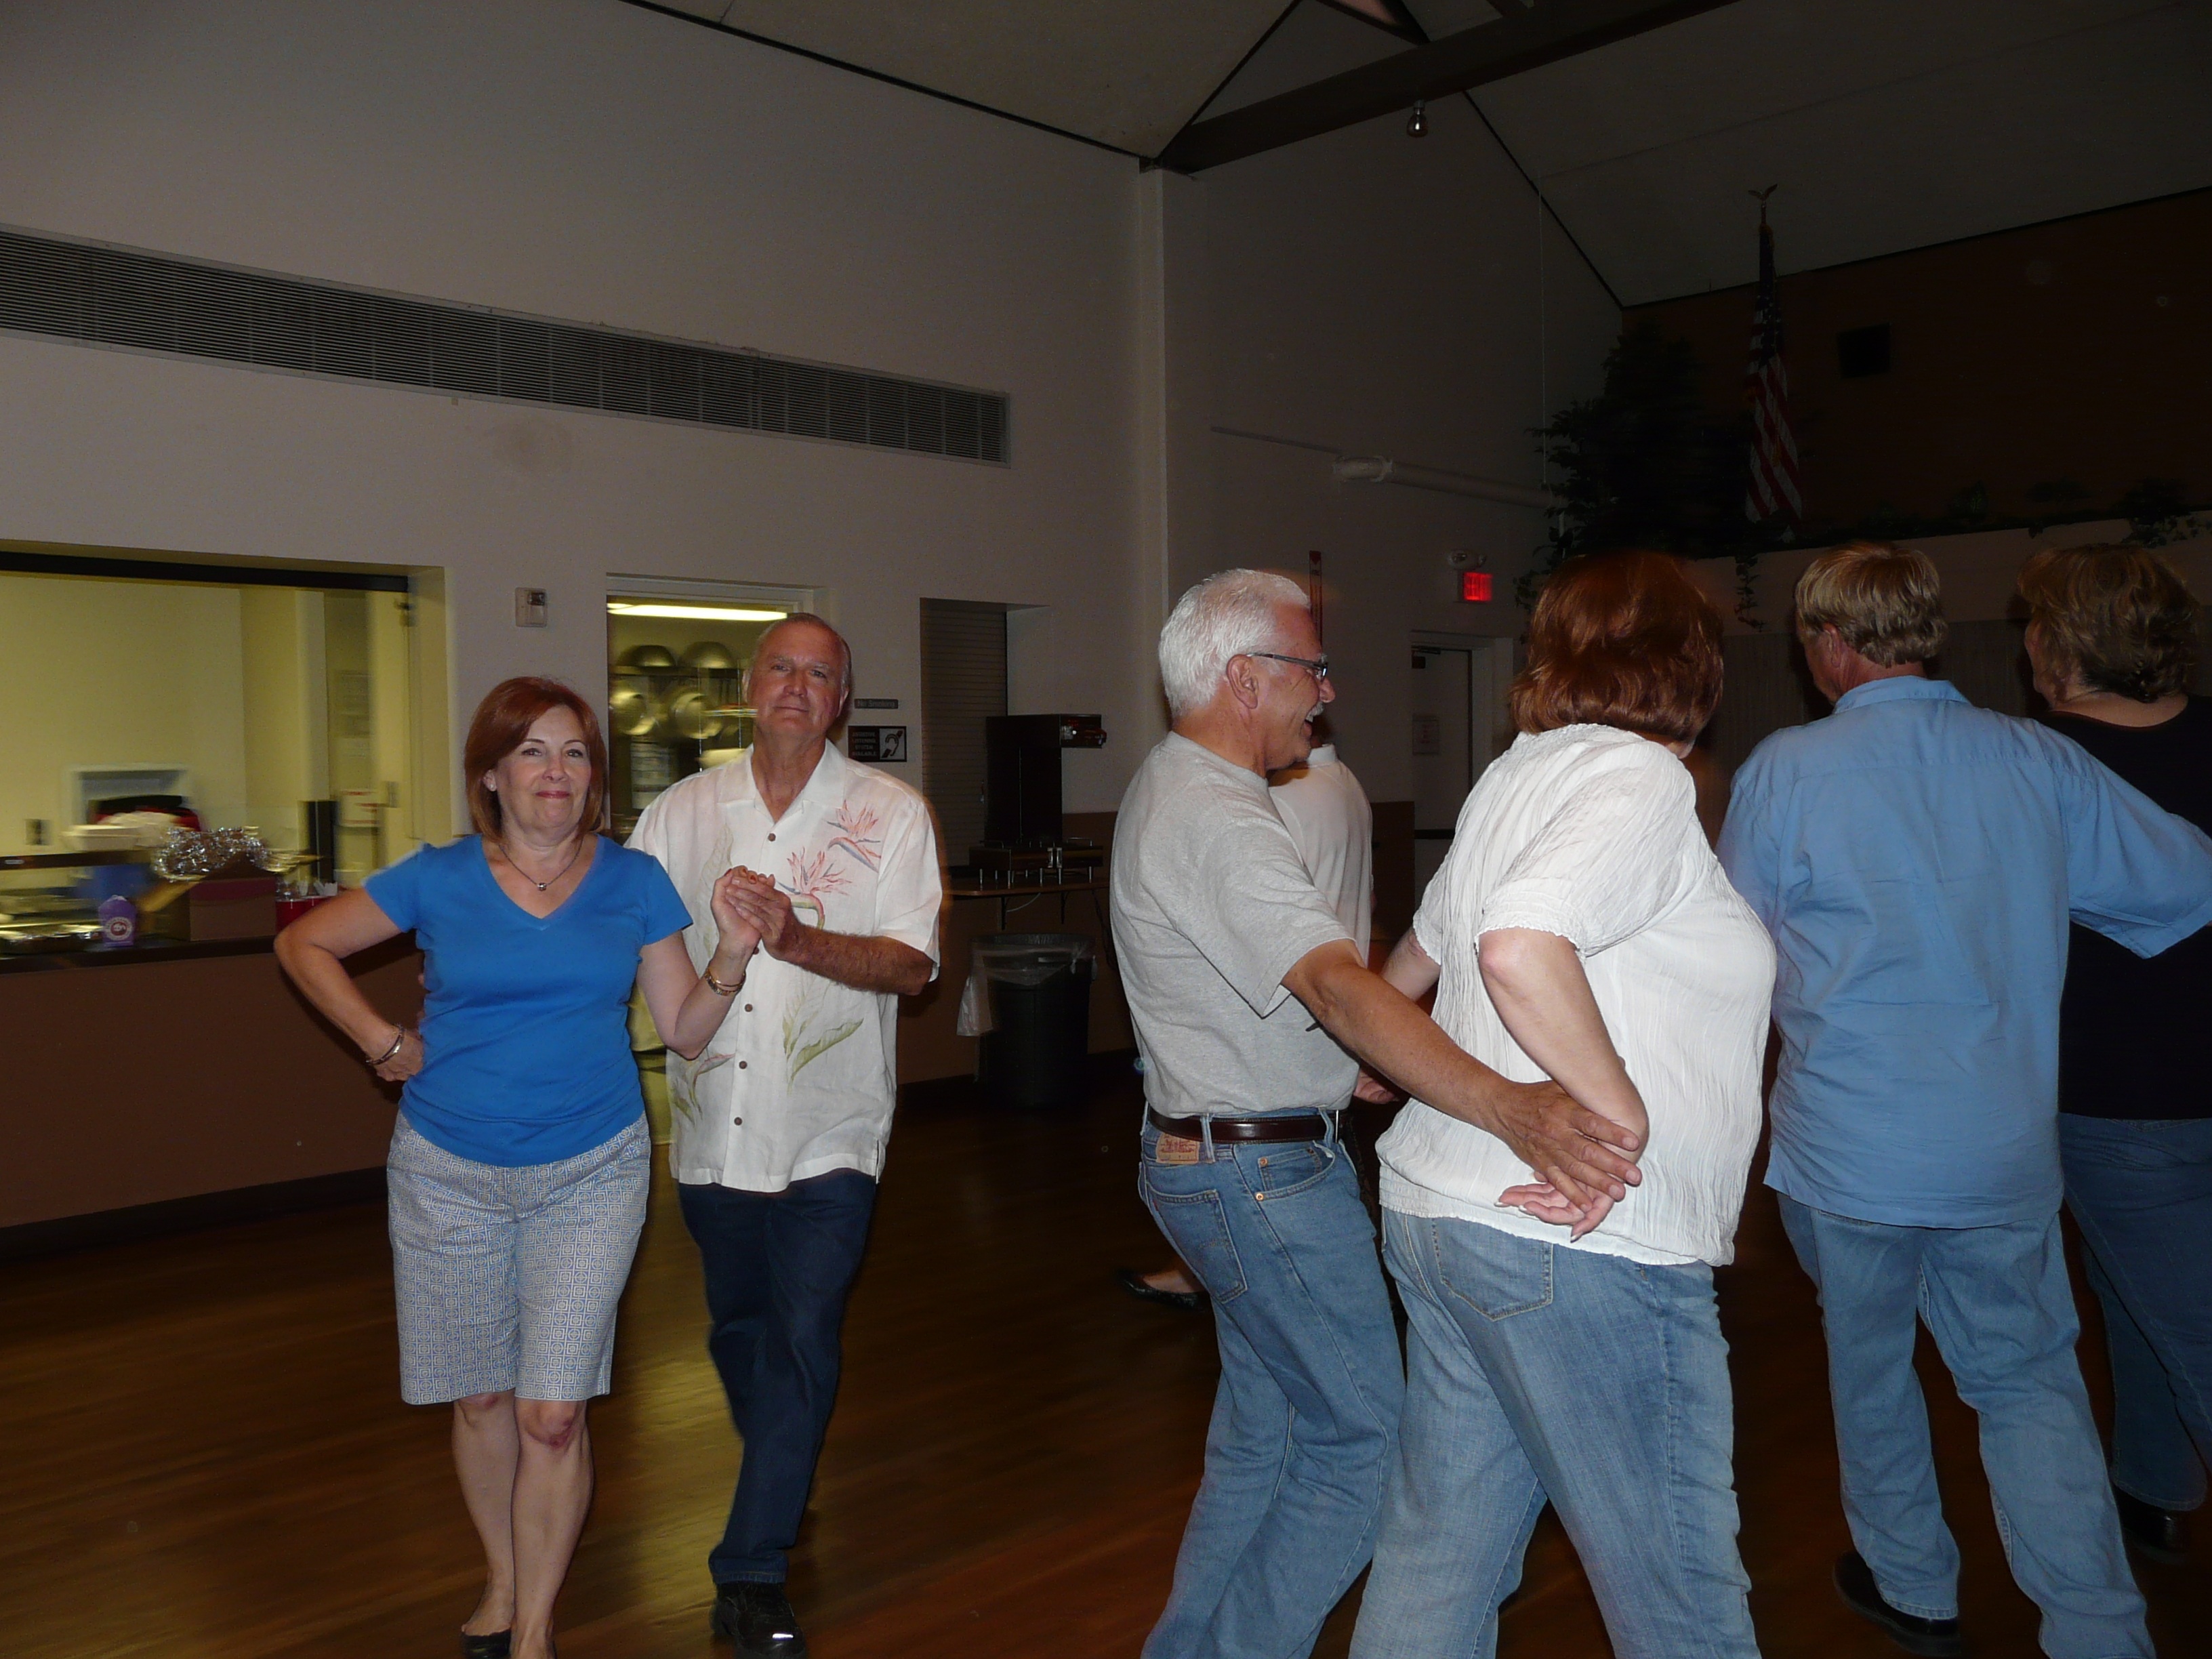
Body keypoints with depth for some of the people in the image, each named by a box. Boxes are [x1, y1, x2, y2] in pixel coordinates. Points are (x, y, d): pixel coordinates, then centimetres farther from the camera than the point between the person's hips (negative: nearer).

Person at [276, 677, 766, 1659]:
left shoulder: (633, 883, -1)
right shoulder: (440, 880, -3)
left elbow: (685, 1030, 0)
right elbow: (302, 944, 9)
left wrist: (733, 952, -18)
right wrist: (382, 1042, 1)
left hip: (591, 1173, -1)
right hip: (450, 1174, 1)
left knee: (552, 1414, -4)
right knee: (480, 1398, 14)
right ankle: (503, 1580, 38)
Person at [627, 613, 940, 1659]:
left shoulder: (892, 814, -3)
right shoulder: (684, 809, 6)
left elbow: (913, 965, -11)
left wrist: (797, 939, -26)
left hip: (826, 1130, -3)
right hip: (713, 1126, 4)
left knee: (804, 1336, -6)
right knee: (738, 1328, 19)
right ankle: (781, 1490, 44)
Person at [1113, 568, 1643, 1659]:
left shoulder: (1170, 786, 11)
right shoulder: (1219, 822, -23)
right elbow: (1338, 987, -38)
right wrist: (1507, 1106, -47)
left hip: (1202, 1155, 11)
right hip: (1264, 1178, -11)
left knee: (1264, 1431, 20)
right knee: (1363, 1438, 1)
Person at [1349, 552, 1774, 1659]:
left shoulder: (1516, 776, 14)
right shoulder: (1640, 779, -12)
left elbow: (1416, 957, 28)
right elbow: (1521, 946, -30)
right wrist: (1621, 1113, -19)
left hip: (1435, 1199, 9)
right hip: (1581, 1241, -9)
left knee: (1440, 1547, 16)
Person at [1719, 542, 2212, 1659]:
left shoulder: (1785, 771, -10)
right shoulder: (2041, 761, -1)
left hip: (1847, 1147, -2)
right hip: (2005, 1149, 3)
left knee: (1868, 1358, 18)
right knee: (2030, 1381, 15)